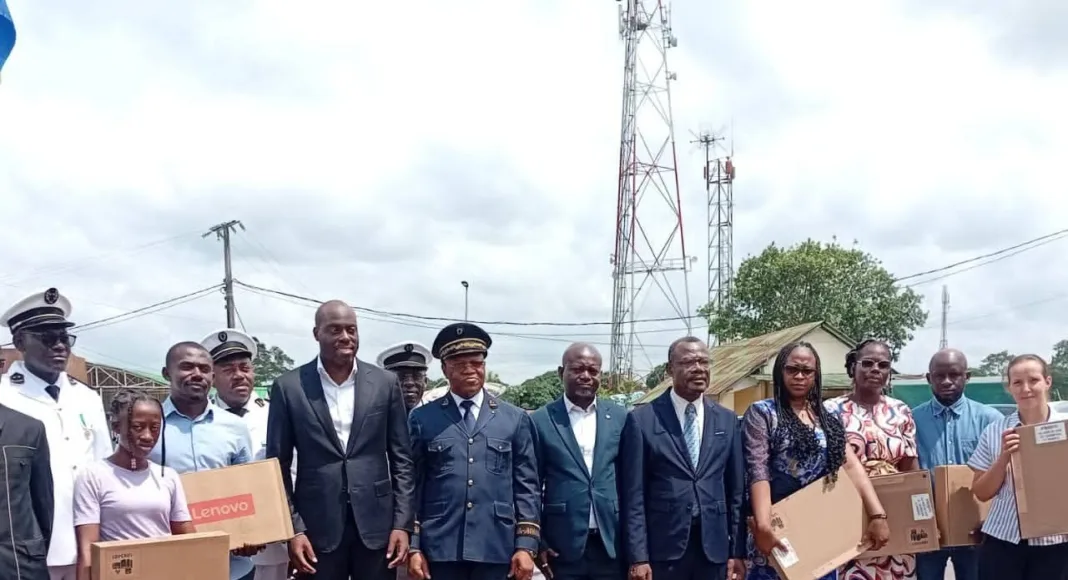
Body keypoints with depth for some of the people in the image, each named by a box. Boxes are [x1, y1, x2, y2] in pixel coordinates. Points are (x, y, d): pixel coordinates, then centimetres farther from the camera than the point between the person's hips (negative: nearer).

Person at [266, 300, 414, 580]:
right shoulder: (289, 387, -1)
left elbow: (401, 458, 5)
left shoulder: (385, 383, 3)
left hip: (377, 523, 1)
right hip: (317, 526, -1)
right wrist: (293, 528, -6)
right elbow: (278, 465, 1)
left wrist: (402, 523, -1)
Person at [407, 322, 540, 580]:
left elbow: (527, 486, 6)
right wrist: (413, 547, 0)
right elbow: (413, 485, 5)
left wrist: (526, 545, -2)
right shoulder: (422, 419, 6)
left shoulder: (516, 419, 8)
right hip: (439, 549, 0)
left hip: (496, 548, 1)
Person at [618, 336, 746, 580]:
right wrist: (637, 557, -9)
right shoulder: (642, 420, -3)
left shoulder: (728, 420, 9)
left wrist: (738, 551, 5)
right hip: (662, 549, -3)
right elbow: (633, 495, -5)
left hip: (714, 547, 3)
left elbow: (736, 491, 10)